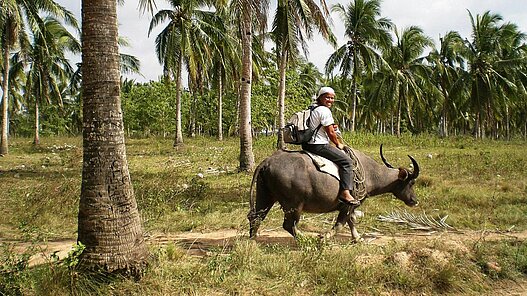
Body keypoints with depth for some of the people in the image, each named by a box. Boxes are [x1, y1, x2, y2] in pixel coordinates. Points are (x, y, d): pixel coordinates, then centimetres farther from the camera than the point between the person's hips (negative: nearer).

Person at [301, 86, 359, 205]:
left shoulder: (312, 108, 17)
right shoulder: (325, 111, -13)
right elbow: (330, 133, -12)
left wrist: (332, 127, 14)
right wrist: (338, 144, 4)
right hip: (319, 145, -11)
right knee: (346, 161, -12)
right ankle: (345, 193, -20)